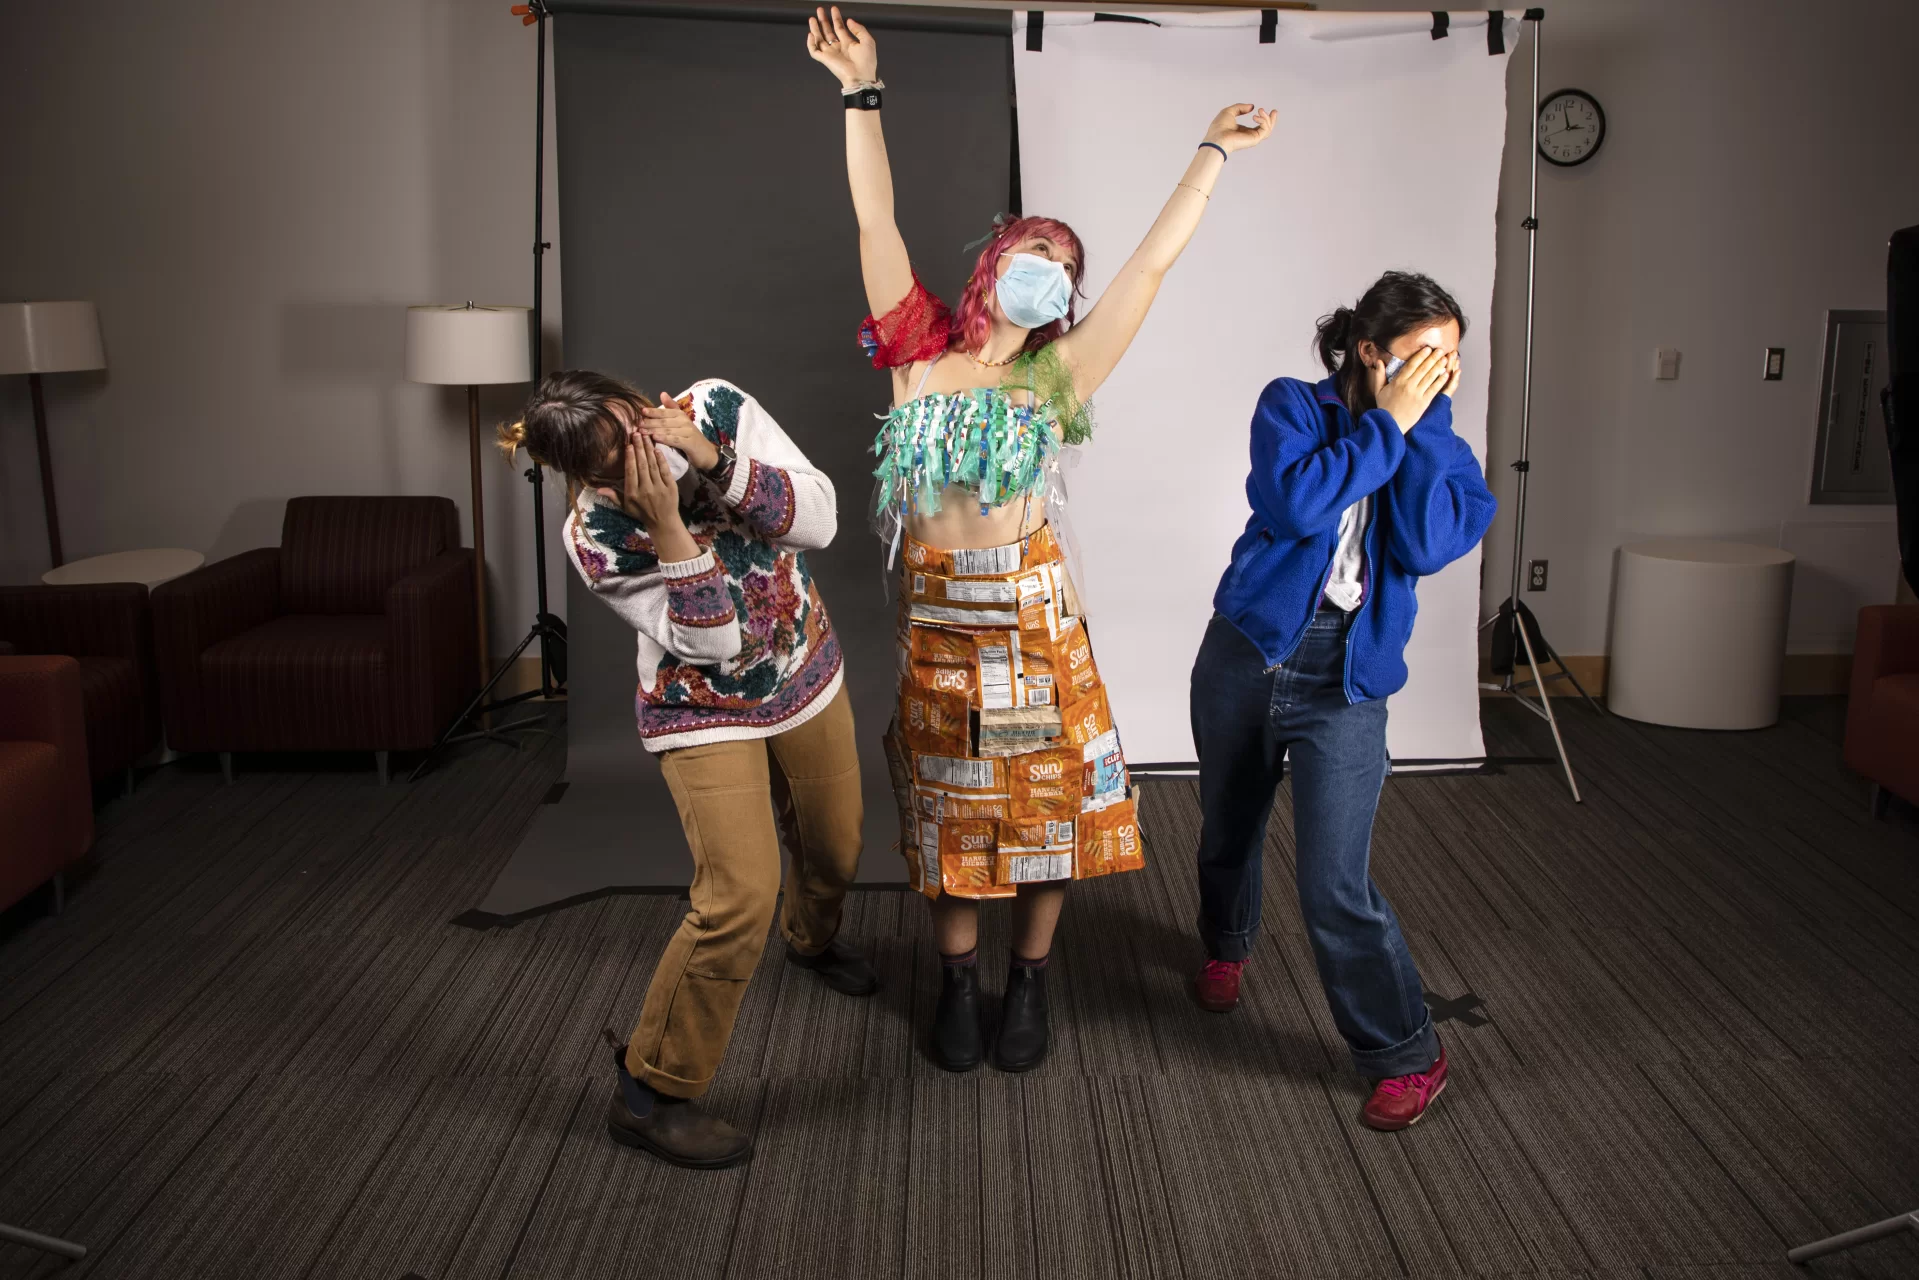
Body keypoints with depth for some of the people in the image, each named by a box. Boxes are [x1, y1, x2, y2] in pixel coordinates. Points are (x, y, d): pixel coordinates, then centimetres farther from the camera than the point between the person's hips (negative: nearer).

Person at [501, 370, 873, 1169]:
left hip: (804, 675, 5)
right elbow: (710, 643, -26)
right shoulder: (595, 537, -25)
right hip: (705, 711, -5)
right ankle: (650, 1093, 3)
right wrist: (666, 523, -38)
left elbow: (818, 520, -20)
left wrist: (715, 460, -33)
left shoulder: (717, 407, -17)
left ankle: (811, 940, 58)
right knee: (739, 898, -16)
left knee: (835, 849, 21)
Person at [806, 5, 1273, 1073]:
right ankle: (959, 981, 27)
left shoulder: (1056, 376, 4)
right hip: (936, 615, 0)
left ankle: (1030, 979, 24)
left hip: (1033, 612, 0)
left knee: (1045, 797, 6)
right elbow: (876, 222, -1)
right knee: (948, 805, 11)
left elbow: (1152, 264, 5)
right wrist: (863, 91, -6)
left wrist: (1213, 156, 8)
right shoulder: (922, 352, 4)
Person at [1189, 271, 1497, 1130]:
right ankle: (1226, 945, 53)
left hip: (1344, 685, -1)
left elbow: (1426, 546, -18)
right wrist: (1385, 423, -19)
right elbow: (1292, 503, -24)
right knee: (1229, 833, 21)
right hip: (1244, 658, 1)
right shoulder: (1292, 406, -5)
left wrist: (1424, 424, -16)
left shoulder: (1440, 451, 1)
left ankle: (1407, 1054, 11)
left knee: (1335, 885, -8)